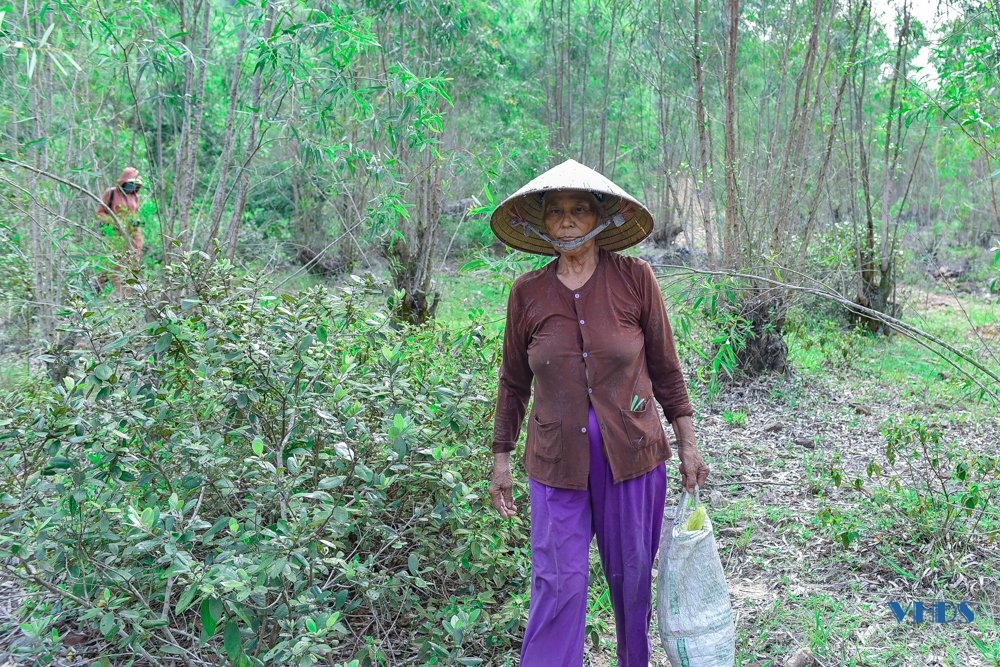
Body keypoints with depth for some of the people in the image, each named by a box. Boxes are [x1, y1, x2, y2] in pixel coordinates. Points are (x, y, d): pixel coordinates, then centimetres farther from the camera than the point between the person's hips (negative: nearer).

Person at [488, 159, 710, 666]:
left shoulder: (635, 279, -7)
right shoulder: (527, 293, -3)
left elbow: (665, 368, 1)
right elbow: (513, 383, 7)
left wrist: (688, 446, 3)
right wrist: (501, 461, 9)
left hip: (632, 455, 0)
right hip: (557, 463, 0)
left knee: (632, 577, 14)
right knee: (557, 585, 0)